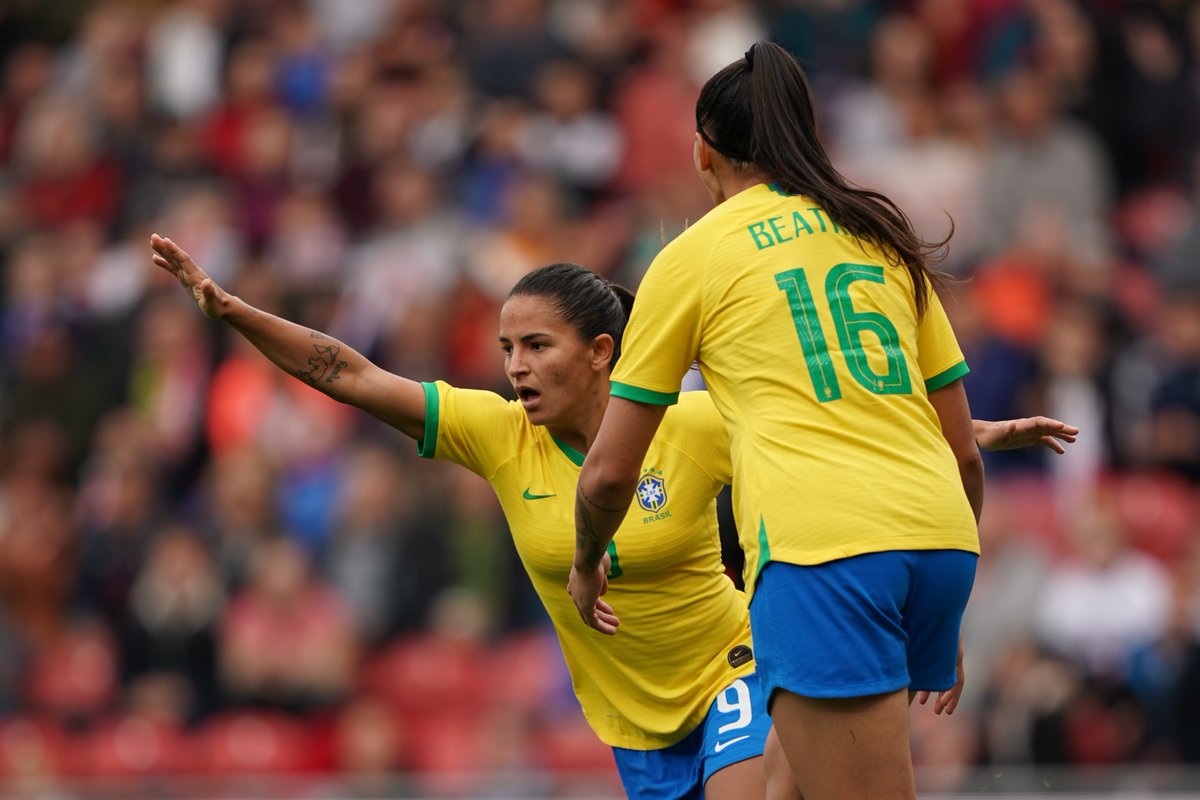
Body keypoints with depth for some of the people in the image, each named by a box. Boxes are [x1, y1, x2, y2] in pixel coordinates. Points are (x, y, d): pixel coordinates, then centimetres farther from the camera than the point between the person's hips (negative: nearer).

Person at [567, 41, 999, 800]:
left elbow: (609, 473, 12)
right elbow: (965, 453, 23)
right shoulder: (886, 241, 23)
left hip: (821, 544, -6)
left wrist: (587, 565, 32)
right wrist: (945, 614, 33)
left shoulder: (695, 253, 10)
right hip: (941, 539, 6)